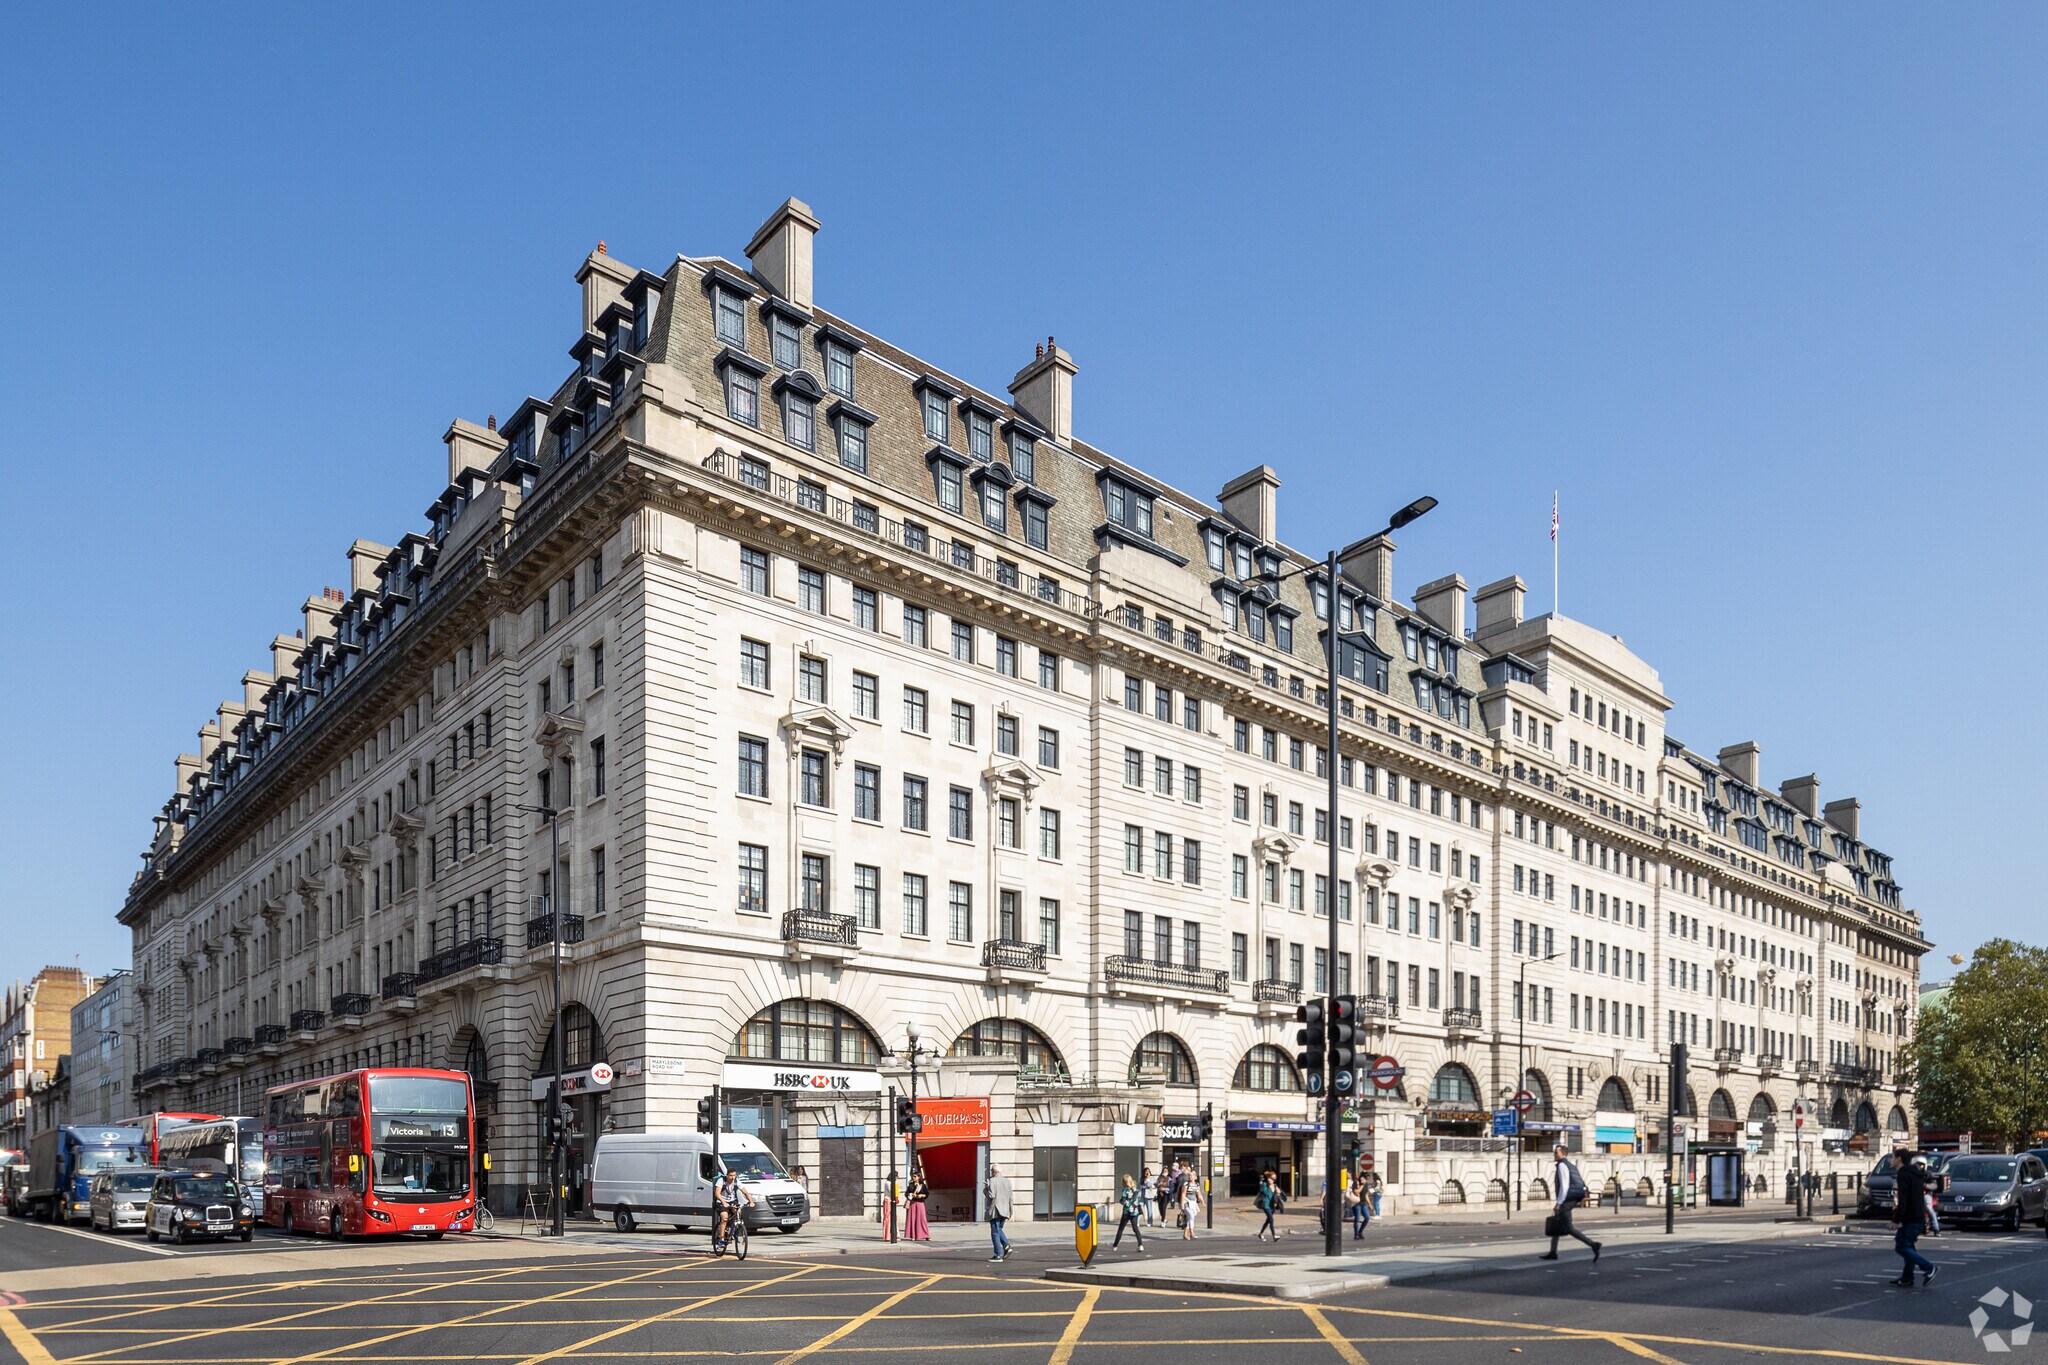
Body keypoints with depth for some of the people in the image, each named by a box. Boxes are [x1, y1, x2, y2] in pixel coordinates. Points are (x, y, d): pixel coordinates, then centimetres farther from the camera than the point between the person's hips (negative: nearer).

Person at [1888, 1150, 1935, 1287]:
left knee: (1901, 1247, -7)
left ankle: (1928, 1267, -10)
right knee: (1907, 1246, 13)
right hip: (1919, 1217, 10)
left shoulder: (1903, 1175, -15)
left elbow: (1903, 1200, -21)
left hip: (1911, 1219, -10)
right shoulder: (1915, 1174, 16)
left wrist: (1896, 1219, -18)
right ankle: (1907, 1278, 14)